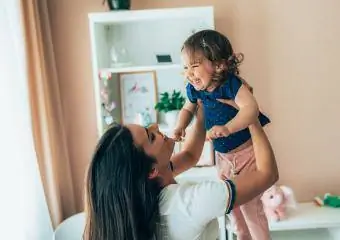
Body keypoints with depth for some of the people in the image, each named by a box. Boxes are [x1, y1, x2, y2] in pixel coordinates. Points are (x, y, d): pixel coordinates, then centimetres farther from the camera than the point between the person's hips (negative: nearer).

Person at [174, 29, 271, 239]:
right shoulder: (195, 89, -9)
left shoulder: (231, 84, -28)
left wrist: (227, 128, -58)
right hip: (222, 155, 7)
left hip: (247, 151, -7)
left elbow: (251, 108, -43)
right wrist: (180, 126, -10)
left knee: (250, 205, 0)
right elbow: (188, 109, 10)